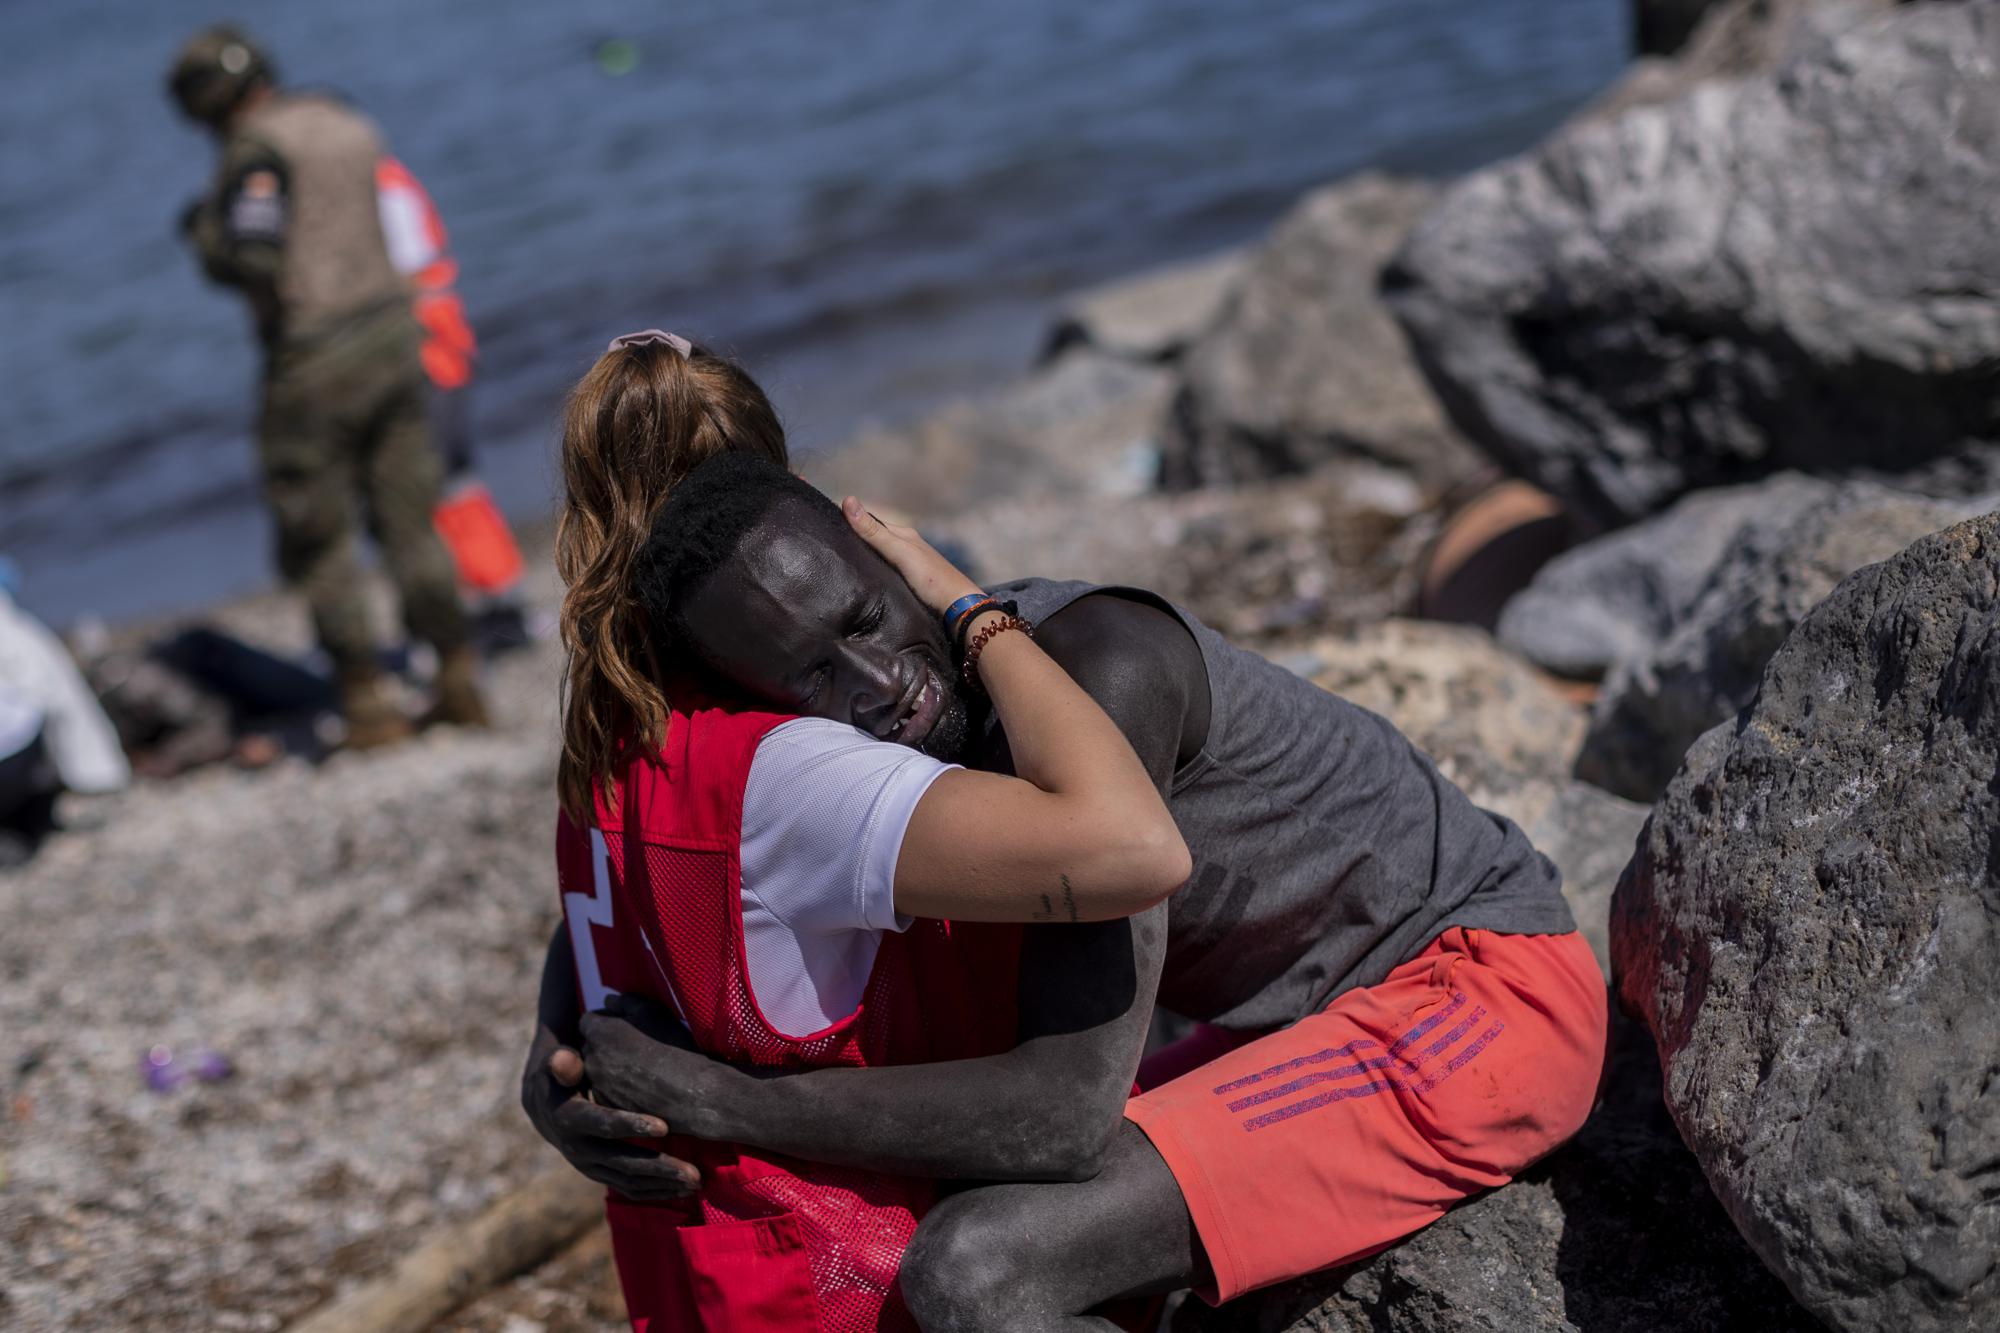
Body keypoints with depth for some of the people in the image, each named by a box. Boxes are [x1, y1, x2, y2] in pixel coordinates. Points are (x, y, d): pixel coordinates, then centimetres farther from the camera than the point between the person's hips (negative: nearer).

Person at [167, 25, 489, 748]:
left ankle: (366, 700, 3)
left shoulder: (257, 149, -12)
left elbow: (251, 260, -23)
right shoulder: (351, 126, 12)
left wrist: (206, 229, -1)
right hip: (391, 327, 7)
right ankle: (458, 677, 11)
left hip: (316, 353, -7)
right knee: (409, 520, 12)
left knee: (317, 537, 3)